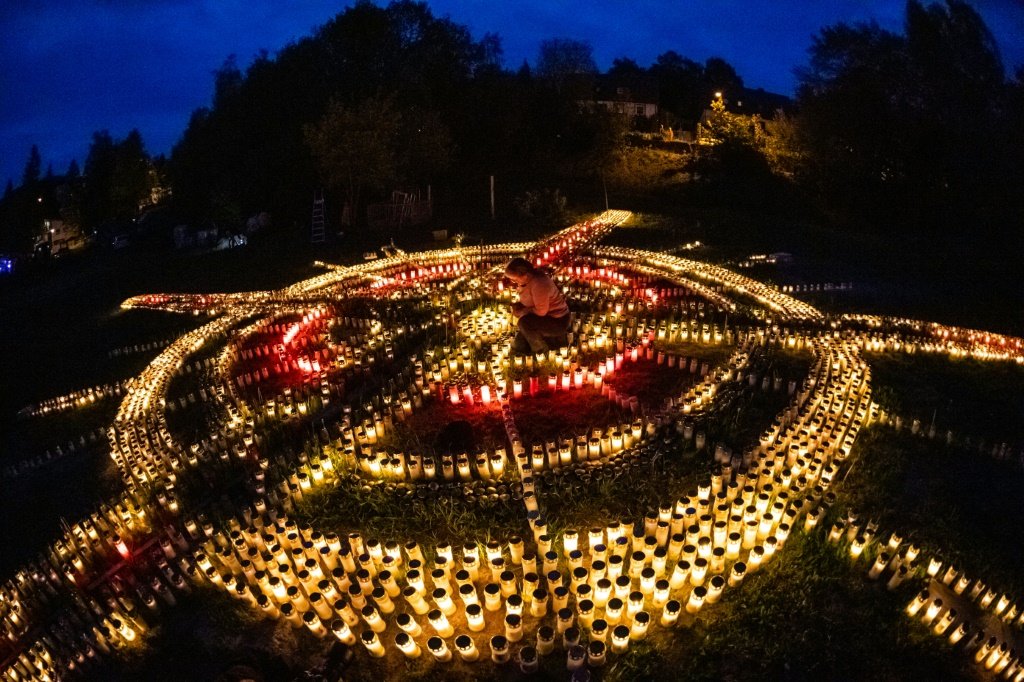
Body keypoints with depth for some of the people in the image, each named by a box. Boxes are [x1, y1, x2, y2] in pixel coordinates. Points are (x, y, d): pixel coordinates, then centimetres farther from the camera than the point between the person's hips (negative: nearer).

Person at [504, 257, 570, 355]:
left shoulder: (539, 283, -30)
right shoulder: (525, 281, -2)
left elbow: (541, 311, -28)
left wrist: (521, 312, -18)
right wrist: (517, 306, -5)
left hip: (557, 321, -9)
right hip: (542, 319, 9)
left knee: (524, 322, -33)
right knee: (517, 349, 9)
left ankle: (540, 348, -8)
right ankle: (552, 338, 18)